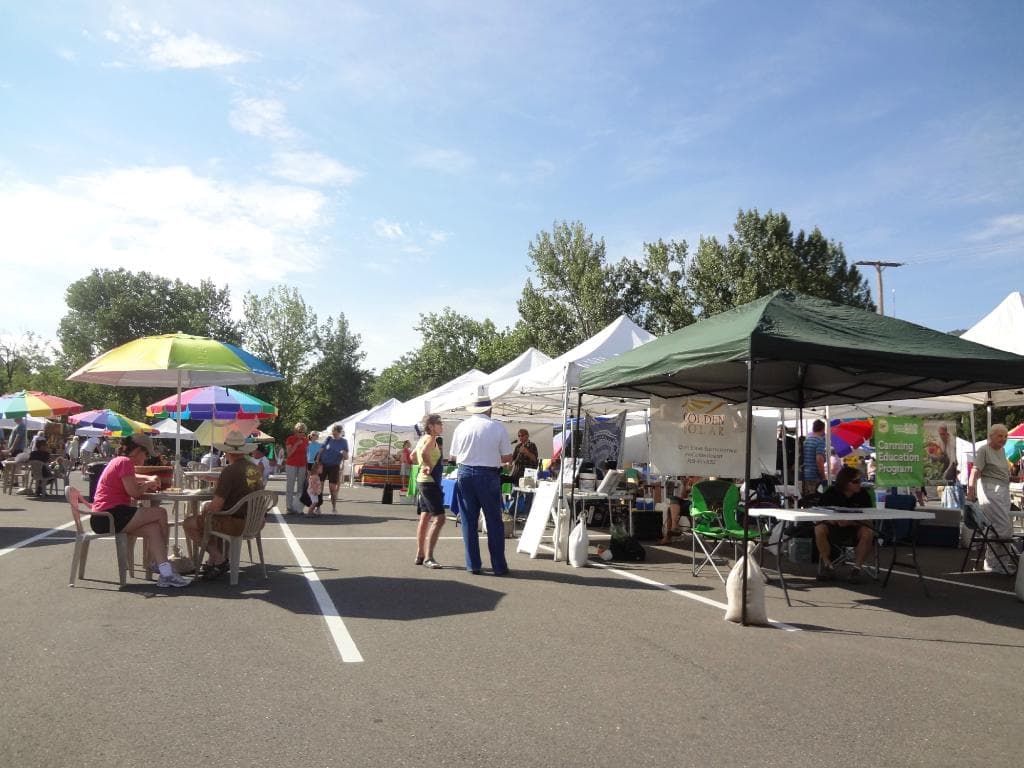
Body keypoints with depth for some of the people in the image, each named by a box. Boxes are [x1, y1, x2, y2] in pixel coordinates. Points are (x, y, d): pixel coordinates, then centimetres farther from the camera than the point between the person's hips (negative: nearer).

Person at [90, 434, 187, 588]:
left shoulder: (120, 461, 22)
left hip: (104, 518, 11)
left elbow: (131, 479, 42)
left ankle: (166, 573, -15)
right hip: (110, 516, -11)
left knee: (154, 529, -4)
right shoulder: (125, 462, -10)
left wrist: (149, 479, 22)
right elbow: (134, 492, -15)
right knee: (160, 513, -13)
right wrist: (149, 484, 5)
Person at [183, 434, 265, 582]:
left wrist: (205, 510, 2)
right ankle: (212, 562, 30)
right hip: (253, 521, 9)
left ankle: (219, 559, 8)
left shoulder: (229, 471, -19)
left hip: (236, 523, -9)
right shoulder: (256, 469, 5)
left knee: (189, 523, 6)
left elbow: (216, 506, -21)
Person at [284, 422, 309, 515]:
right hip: (291, 465, -4)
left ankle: (299, 508, 6)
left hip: (302, 466, 4)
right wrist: (296, 444, -19)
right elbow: (288, 454, -10)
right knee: (290, 487, -1)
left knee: (300, 487, 3)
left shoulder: (306, 440, 8)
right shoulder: (290, 439, -4)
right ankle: (289, 507, 1)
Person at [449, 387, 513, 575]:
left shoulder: (461, 427, 1)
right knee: (494, 521, 7)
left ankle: (473, 565, 14)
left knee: (468, 521, 10)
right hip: (489, 476, -2)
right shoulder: (497, 428, -6)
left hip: (465, 474, 2)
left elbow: (454, 455, 7)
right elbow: (507, 457, -3)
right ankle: (499, 566, 11)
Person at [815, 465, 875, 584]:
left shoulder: (862, 494, -8)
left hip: (854, 529, 0)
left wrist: (851, 522, -33)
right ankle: (827, 565, -14)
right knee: (819, 529, -30)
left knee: (868, 533, -30)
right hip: (833, 529, 0)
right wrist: (835, 521, -33)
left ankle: (857, 566, -17)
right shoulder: (831, 493, -9)